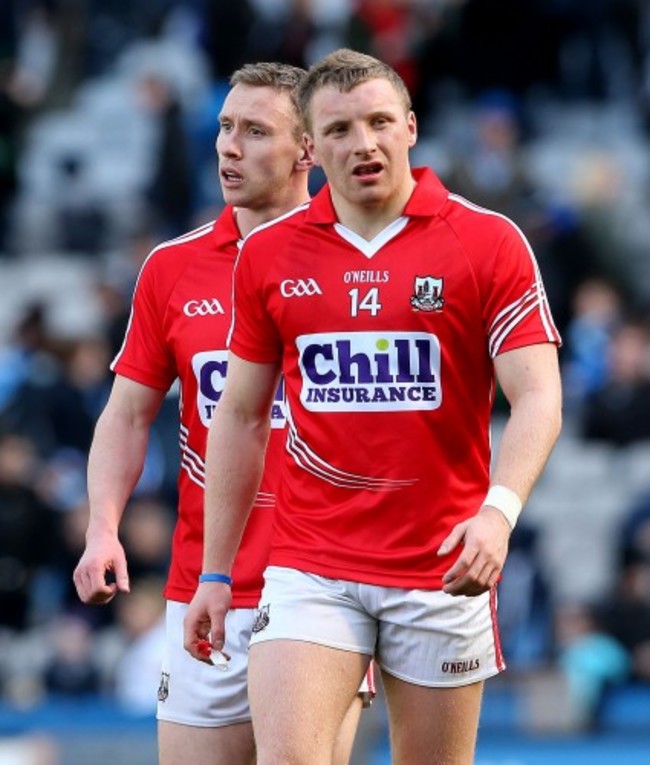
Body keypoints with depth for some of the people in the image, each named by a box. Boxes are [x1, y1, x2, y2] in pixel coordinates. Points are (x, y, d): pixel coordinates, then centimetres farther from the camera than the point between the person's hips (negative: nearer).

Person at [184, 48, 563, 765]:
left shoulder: (489, 242, -3)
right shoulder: (268, 255, 6)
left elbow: (537, 397, -9)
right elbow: (240, 416, 13)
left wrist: (499, 510, -27)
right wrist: (215, 573, 11)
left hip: (443, 570, -1)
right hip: (307, 565, 1)